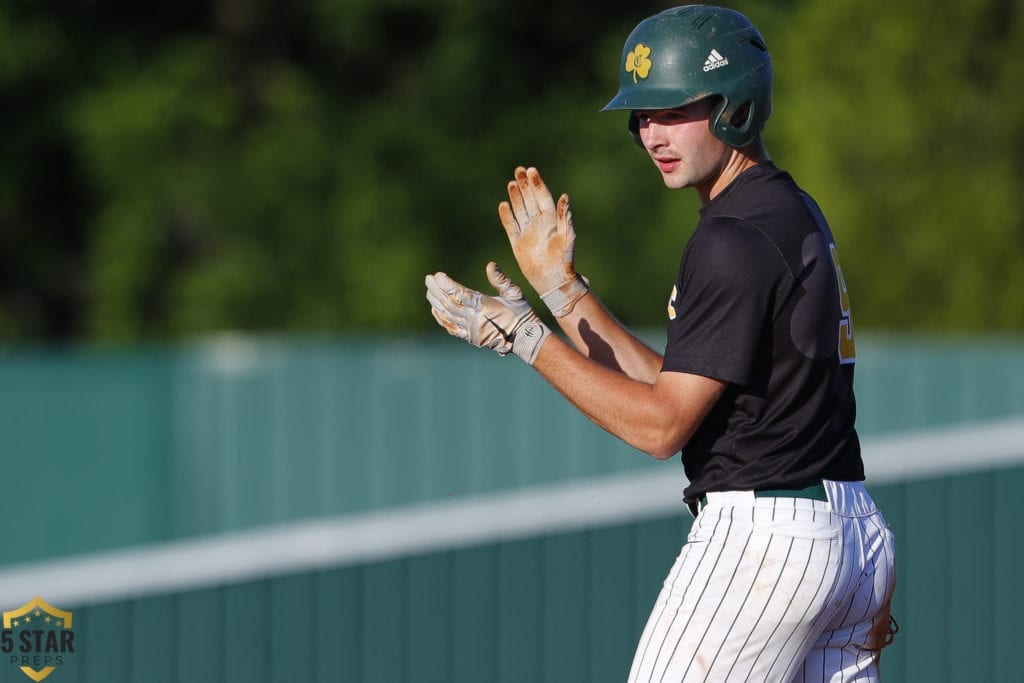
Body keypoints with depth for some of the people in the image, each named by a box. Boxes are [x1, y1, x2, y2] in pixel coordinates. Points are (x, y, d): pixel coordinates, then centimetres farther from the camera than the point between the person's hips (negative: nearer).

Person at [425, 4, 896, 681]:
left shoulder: (737, 238, -15)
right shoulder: (792, 209, 16)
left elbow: (661, 426, -16)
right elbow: (675, 389, 17)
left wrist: (528, 338, -13)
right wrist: (561, 288, 15)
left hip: (759, 535, -10)